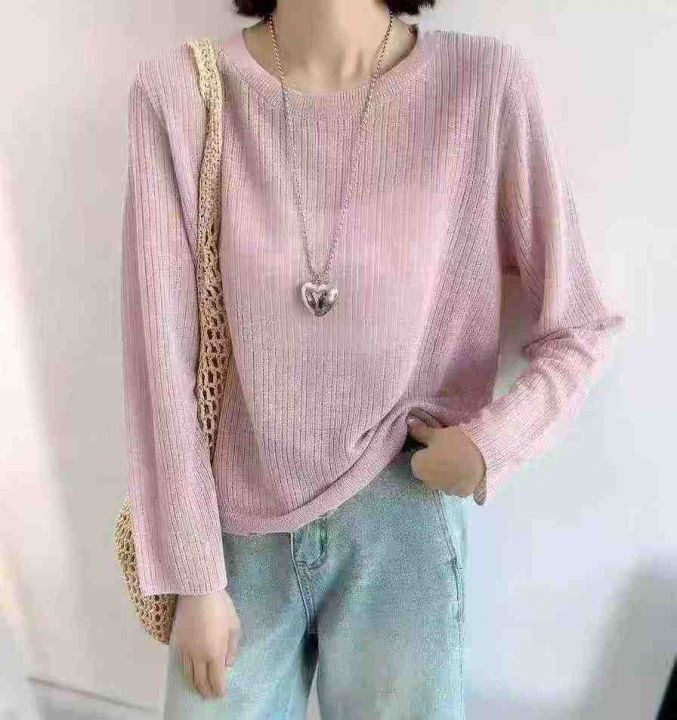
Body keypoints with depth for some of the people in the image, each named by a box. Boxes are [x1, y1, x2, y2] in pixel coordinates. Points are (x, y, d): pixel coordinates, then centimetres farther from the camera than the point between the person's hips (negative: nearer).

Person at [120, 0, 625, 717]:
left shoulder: (488, 83, -10)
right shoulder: (176, 93, -8)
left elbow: (579, 328, 0)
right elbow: (163, 356, -8)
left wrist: (491, 441, -16)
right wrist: (194, 577, -4)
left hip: (402, 533, 0)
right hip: (239, 534, 1)